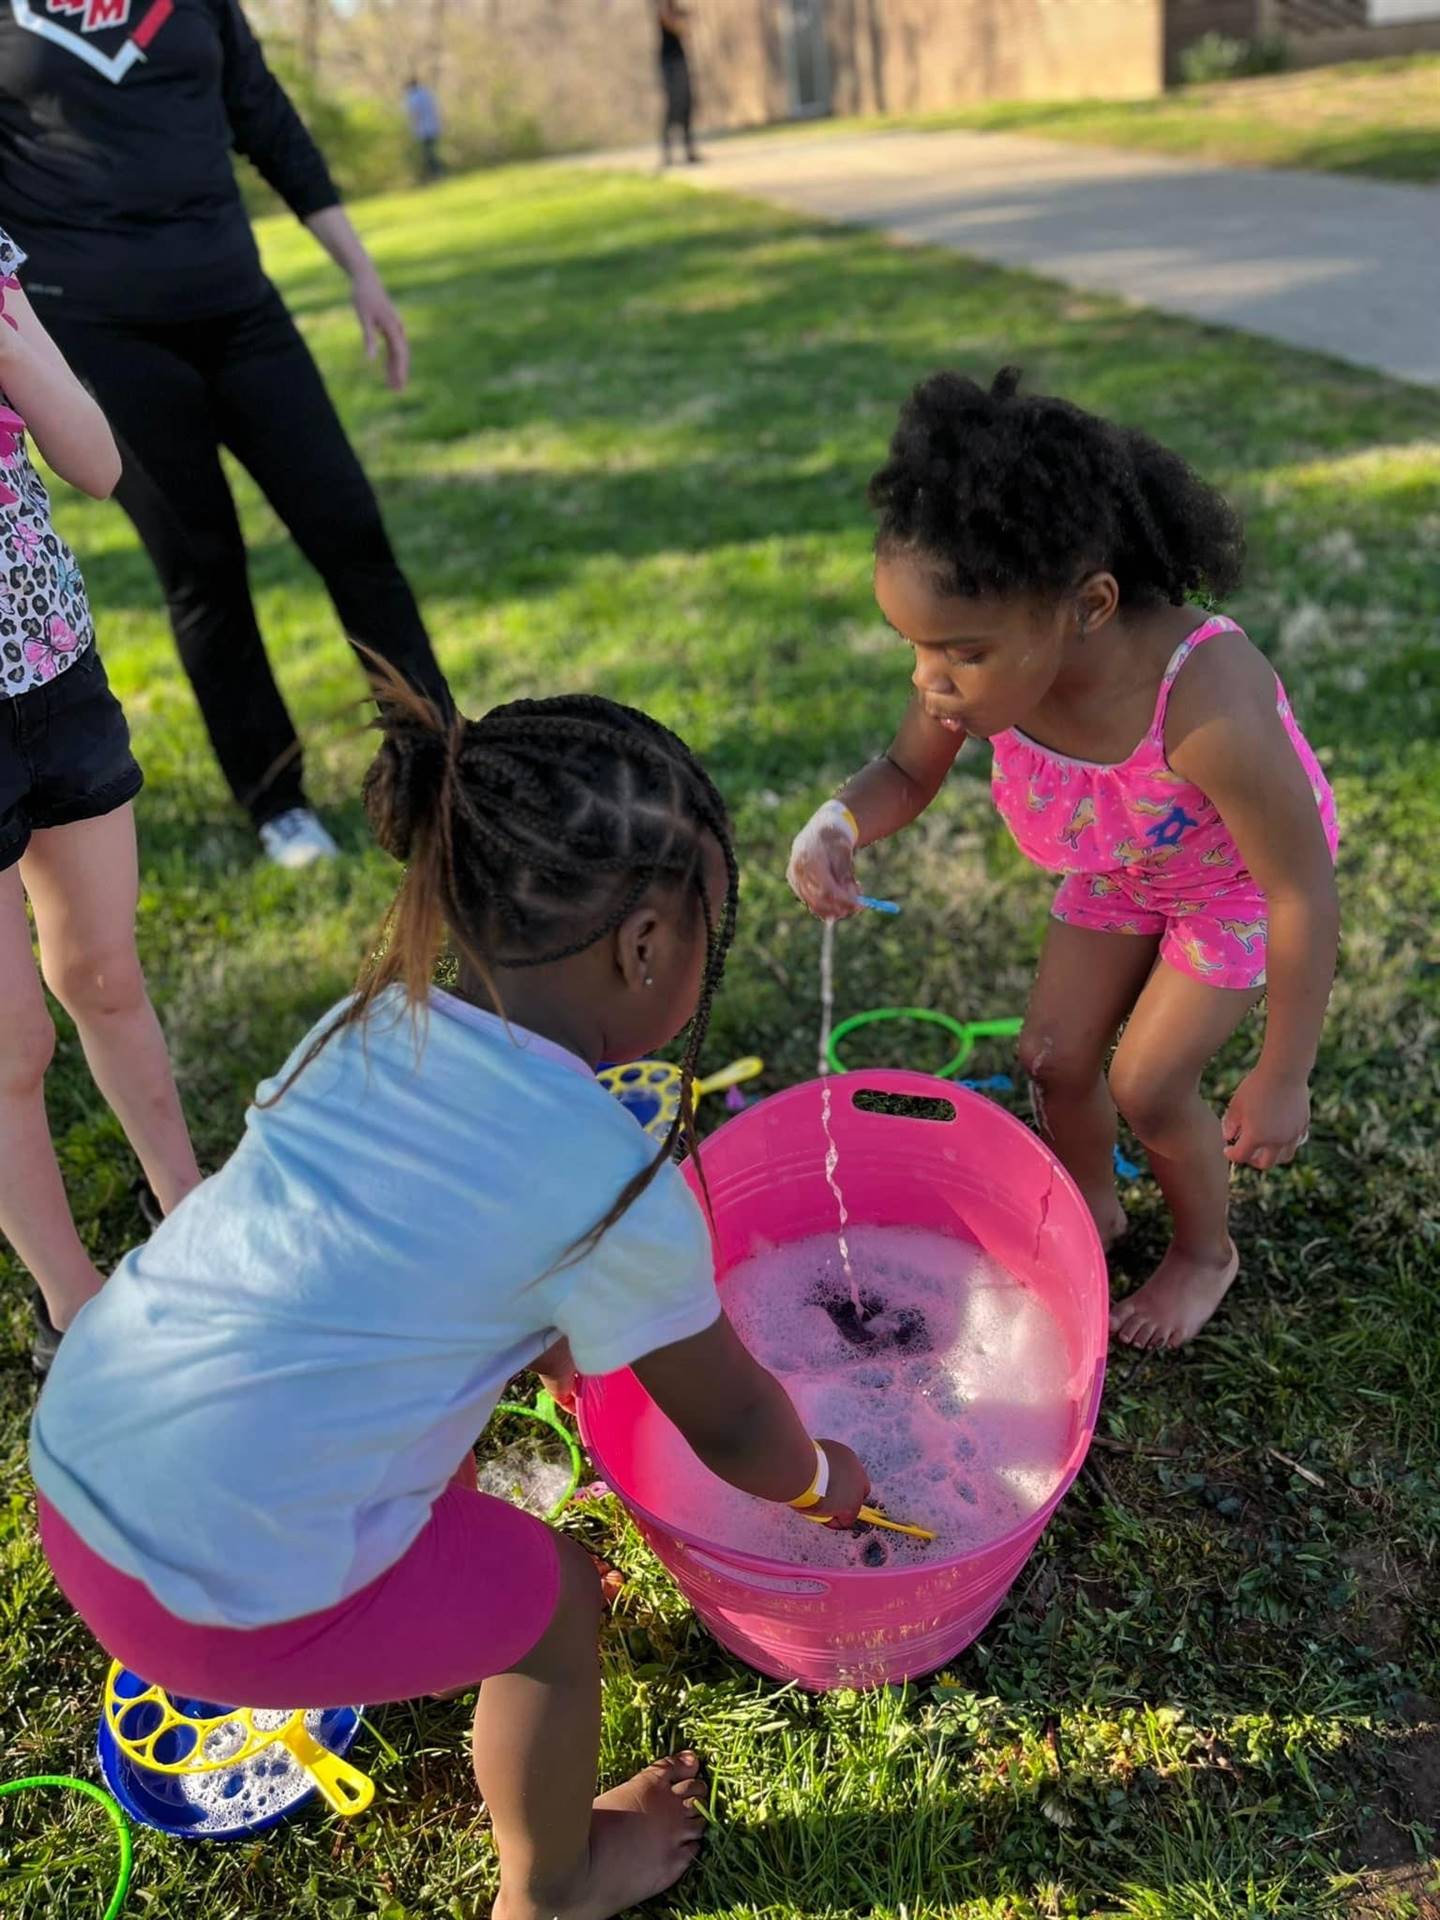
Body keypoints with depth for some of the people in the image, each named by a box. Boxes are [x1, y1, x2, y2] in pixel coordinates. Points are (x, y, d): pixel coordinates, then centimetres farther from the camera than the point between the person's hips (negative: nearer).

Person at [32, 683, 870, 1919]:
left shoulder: (370, 1023, 3)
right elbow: (730, 1423, 3)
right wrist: (820, 1481, 25)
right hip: (233, 1592, -7)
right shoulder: (622, 1186, -15)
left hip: (72, 1463, 7)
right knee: (553, 1600, 17)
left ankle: (441, 1636, 57)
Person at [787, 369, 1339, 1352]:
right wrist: (840, 824, -34)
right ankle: (1092, 1213, 39)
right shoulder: (986, 660, -30)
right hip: (1115, 868, 5)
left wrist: (1282, 1076, -23)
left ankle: (1206, 1251, 28)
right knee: (1055, 1056, 7)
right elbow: (908, 774, -10)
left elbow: (1304, 894, -32)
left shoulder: (1209, 706, -46)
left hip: (1237, 879, -5)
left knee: (1147, 1082, -4)